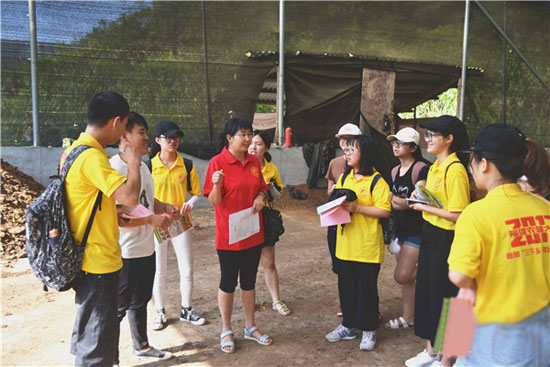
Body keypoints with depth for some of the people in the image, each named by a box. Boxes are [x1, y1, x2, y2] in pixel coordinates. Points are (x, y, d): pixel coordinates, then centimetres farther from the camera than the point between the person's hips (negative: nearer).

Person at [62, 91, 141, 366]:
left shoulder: (73, 150, 10)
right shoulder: (92, 156, -21)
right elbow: (130, 196, -29)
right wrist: (133, 162, -12)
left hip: (85, 259, 10)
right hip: (99, 262, -10)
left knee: (87, 335, 24)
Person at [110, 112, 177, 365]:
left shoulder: (142, 166, 10)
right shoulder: (115, 168, -20)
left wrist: (165, 208, 2)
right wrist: (151, 219, -26)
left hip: (146, 249, 9)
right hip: (125, 253, -9)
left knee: (140, 300, 24)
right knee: (118, 308, 5)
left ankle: (141, 346, 43)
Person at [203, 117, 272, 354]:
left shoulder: (254, 161, 6)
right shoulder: (217, 162, -12)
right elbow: (214, 201, -13)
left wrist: (260, 197, -5)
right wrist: (216, 185, -33)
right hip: (229, 234, -5)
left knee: (249, 280, 15)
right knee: (228, 281, 7)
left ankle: (250, 327, 30)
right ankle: (226, 331, 24)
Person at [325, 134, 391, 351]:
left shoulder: (376, 181, -10)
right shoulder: (344, 177, 10)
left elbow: (385, 211, -16)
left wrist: (357, 208, -22)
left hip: (367, 245, -6)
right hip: (345, 243, 6)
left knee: (367, 286, 5)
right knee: (346, 285, 14)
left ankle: (369, 330, 21)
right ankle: (348, 325, 29)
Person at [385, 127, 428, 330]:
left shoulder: (421, 169, -13)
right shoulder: (395, 171, 12)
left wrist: (405, 204, -33)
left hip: (416, 230, -7)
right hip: (399, 229, 8)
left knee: (402, 275, -11)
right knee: (406, 278, 13)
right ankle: (408, 318, 23)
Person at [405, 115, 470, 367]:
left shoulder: (455, 170, -19)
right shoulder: (436, 166, 10)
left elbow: (458, 215, -22)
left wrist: (426, 207, -17)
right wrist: (420, 194, 4)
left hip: (446, 240, -9)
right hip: (429, 235, 9)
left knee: (443, 297, 3)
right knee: (425, 292, 16)